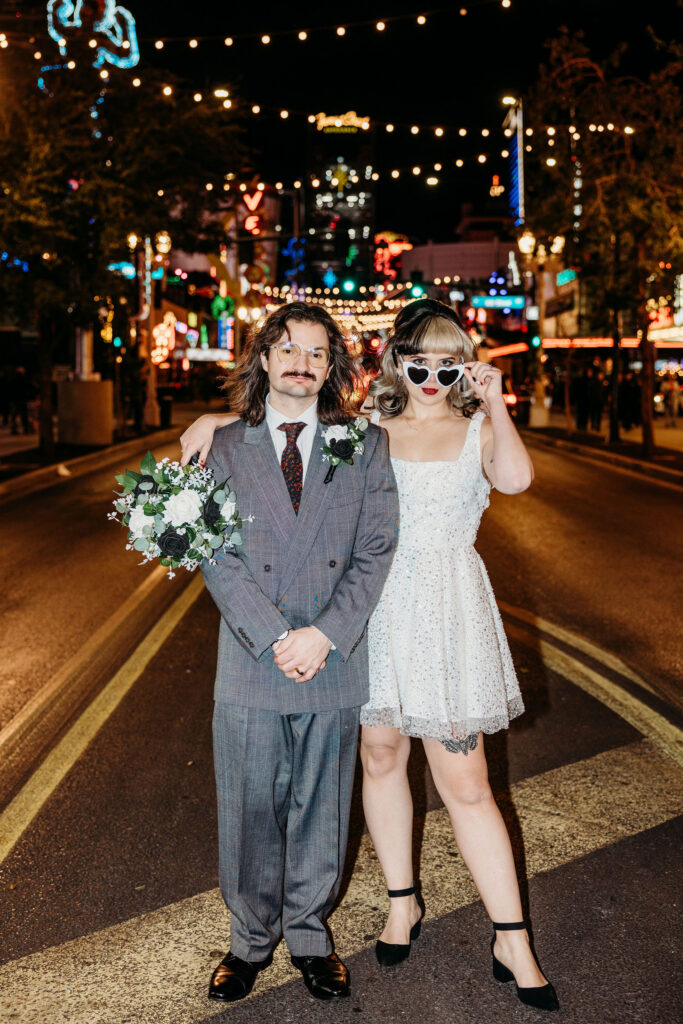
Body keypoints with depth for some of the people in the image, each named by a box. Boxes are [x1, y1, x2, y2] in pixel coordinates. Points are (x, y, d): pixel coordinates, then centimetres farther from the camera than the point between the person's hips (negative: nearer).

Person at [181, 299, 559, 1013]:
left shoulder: (478, 428, 4)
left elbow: (515, 478, -16)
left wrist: (495, 404, -18)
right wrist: (212, 421, -5)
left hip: (448, 611, -2)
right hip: (374, 608, 3)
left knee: (465, 782, -2)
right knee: (381, 756, 12)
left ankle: (511, 943, 10)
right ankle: (402, 901, 33)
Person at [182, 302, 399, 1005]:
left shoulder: (366, 445, 3)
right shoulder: (222, 448, 3)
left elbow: (376, 550, -3)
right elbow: (216, 555, -5)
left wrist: (324, 633, -14)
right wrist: (276, 637, -15)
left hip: (335, 666, 0)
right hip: (250, 665, 0)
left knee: (320, 812, 14)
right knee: (249, 813, 11)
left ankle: (309, 933, 34)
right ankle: (252, 938, 32)